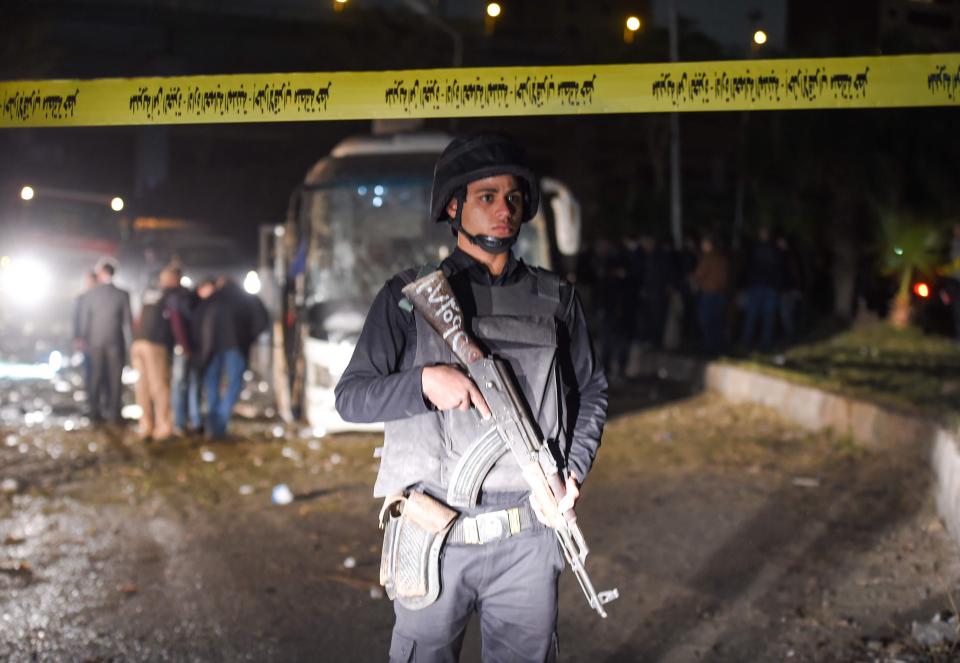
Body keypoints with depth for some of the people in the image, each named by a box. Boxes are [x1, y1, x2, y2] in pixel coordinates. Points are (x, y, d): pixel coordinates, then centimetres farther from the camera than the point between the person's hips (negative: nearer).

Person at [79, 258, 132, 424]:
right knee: (115, 378, 3)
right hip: (116, 342, -1)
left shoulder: (90, 294, -4)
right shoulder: (123, 295, -7)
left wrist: (85, 339, 12)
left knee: (96, 378, 9)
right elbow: (127, 321, -4)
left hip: (95, 342, 2)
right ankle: (114, 414, 1)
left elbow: (84, 319, 0)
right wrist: (128, 343, 5)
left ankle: (95, 413, 9)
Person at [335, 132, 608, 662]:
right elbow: (350, 397, -3)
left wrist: (575, 470, 2)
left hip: (529, 538, 2)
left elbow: (590, 390, 17)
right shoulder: (409, 296, 0)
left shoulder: (555, 299, 8)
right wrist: (424, 380, -20)